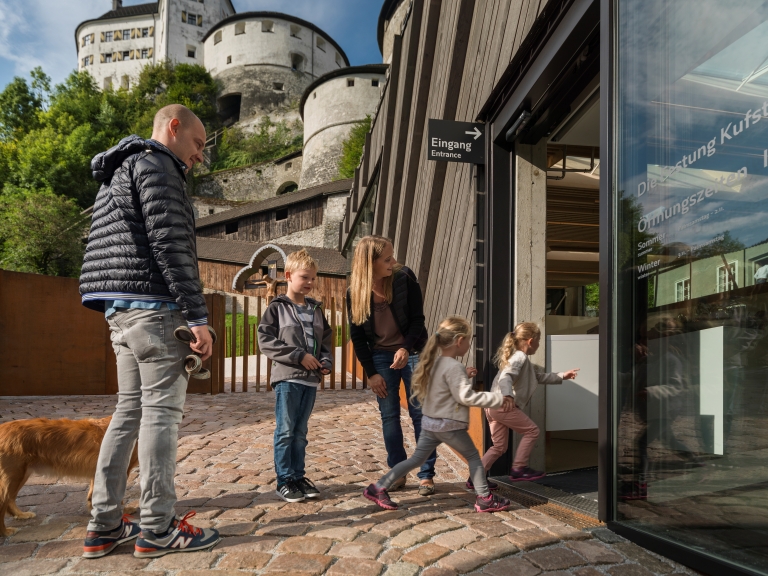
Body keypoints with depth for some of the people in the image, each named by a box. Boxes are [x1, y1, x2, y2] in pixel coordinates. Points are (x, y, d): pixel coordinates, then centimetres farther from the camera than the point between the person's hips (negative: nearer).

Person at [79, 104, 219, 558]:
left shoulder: (121, 172, 26)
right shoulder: (155, 165, -6)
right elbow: (170, 245, -17)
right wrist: (199, 317, -19)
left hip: (121, 310, 10)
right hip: (154, 305, -10)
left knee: (130, 410, 10)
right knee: (162, 411, -5)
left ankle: (104, 526, 14)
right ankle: (159, 529, 2)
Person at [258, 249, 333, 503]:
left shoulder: (315, 309, 14)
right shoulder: (277, 307, -3)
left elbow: (325, 339, 20)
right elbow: (265, 341, -10)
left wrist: (326, 362, 0)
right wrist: (299, 356, -14)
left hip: (310, 379, 5)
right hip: (287, 378, -5)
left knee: (300, 432, 13)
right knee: (285, 431, 0)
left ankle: (298, 476, 22)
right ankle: (284, 481, 10)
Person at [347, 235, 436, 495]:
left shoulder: (404, 278, -13)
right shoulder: (355, 292, -8)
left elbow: (417, 318, -8)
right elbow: (357, 335, -1)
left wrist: (406, 349, -22)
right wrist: (371, 372, -3)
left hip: (411, 353, -2)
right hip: (380, 356, 2)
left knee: (420, 413, 1)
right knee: (389, 415, 6)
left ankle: (426, 475, 11)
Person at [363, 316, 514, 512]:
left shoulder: (433, 362, 7)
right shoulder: (454, 367, -20)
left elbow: (419, 391, 14)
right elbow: (466, 396, -20)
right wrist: (498, 399, -15)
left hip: (429, 422, 8)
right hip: (449, 425, -8)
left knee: (416, 459, 13)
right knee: (473, 456, 11)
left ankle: (378, 488, 12)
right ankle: (484, 498, 18)